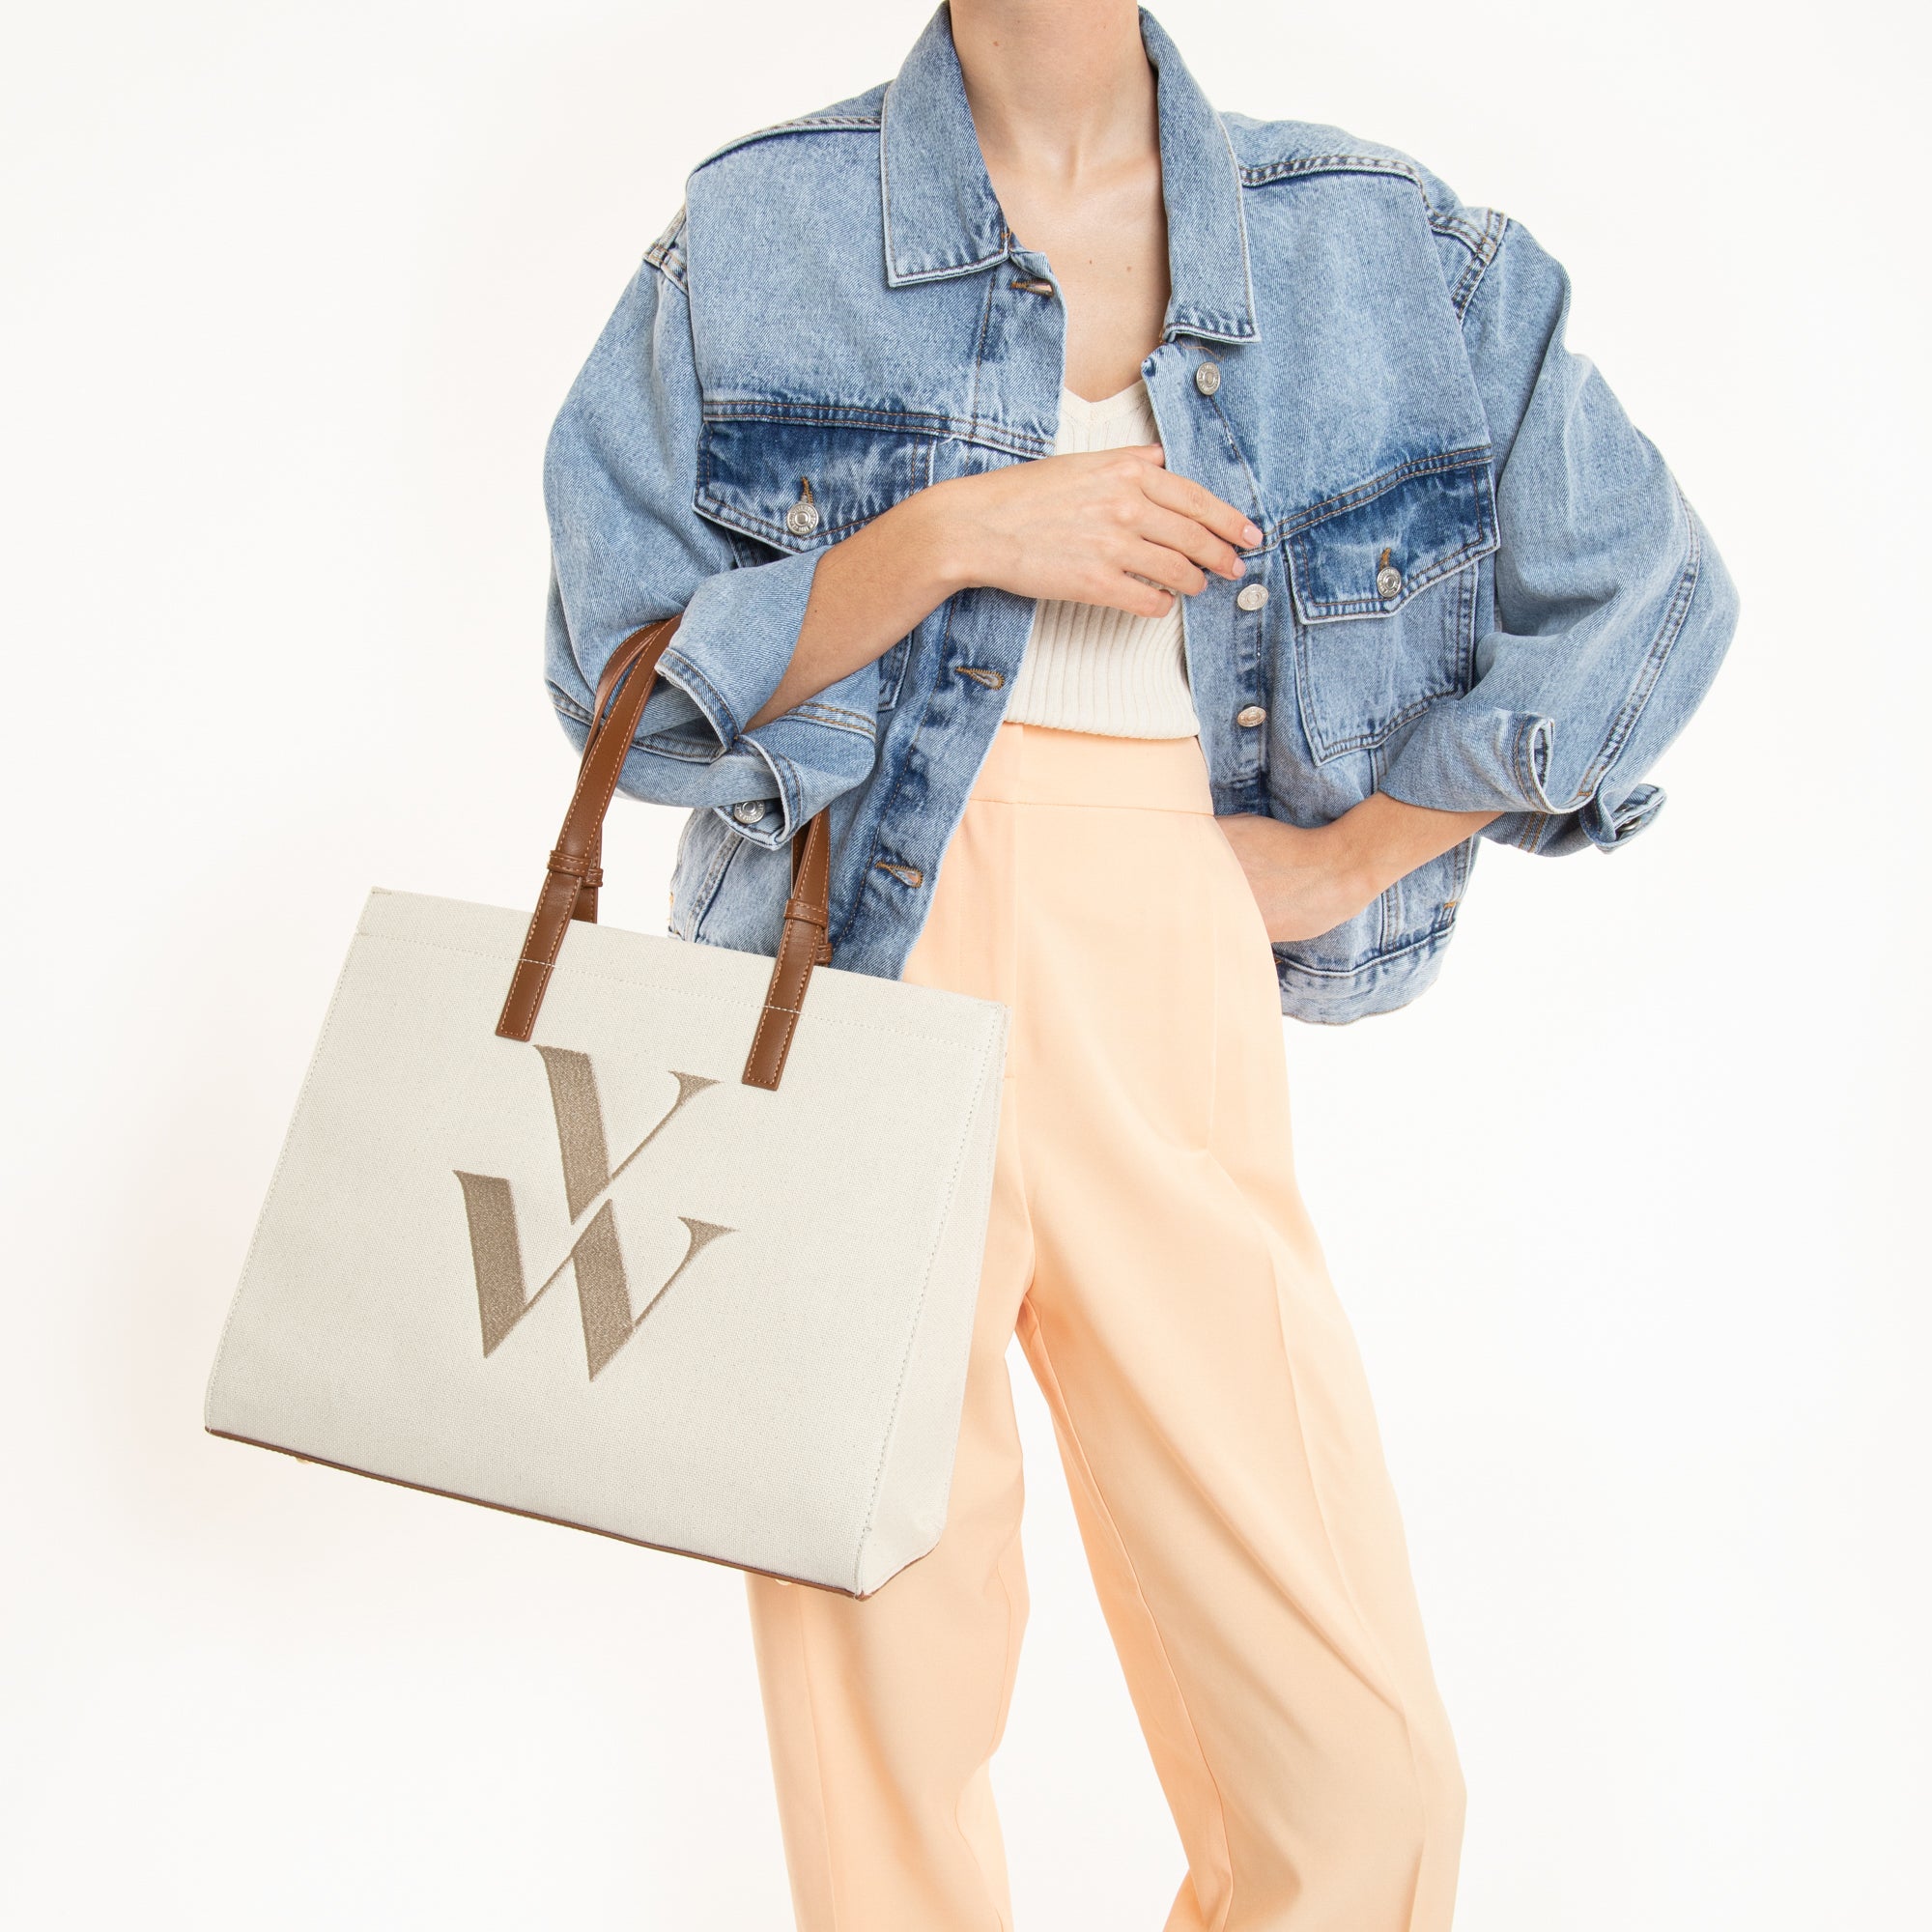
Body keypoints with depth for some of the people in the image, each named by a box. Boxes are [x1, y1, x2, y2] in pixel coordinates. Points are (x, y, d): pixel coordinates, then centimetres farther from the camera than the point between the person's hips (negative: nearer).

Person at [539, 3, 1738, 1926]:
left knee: (1358, 1759, 0)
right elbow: (626, 670, 3)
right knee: (881, 1709, 4)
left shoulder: (1369, 242, 8)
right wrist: (949, 533, -11)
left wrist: (1342, 852, 9)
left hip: (1169, 994, 1)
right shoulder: (754, 233, 7)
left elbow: (1641, 587, 15)